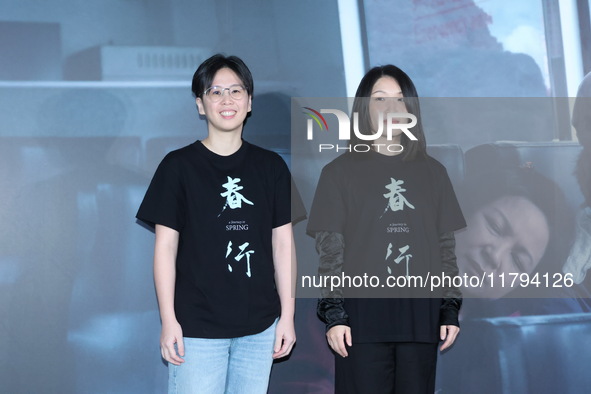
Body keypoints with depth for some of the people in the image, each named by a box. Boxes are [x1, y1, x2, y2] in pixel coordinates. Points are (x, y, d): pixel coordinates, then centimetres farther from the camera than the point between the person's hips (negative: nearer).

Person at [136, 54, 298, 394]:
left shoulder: (271, 167, 7)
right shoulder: (179, 166, -1)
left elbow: (283, 243, 8)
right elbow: (166, 246, -2)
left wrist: (287, 314, 5)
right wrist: (168, 320, -6)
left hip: (259, 326, 3)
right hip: (197, 327, -3)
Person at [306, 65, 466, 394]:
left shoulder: (432, 172, 13)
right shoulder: (340, 172, 5)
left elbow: (446, 246, 12)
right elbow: (330, 249, 0)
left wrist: (451, 309, 5)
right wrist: (333, 314, -7)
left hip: (420, 315, 3)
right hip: (363, 315, -2)